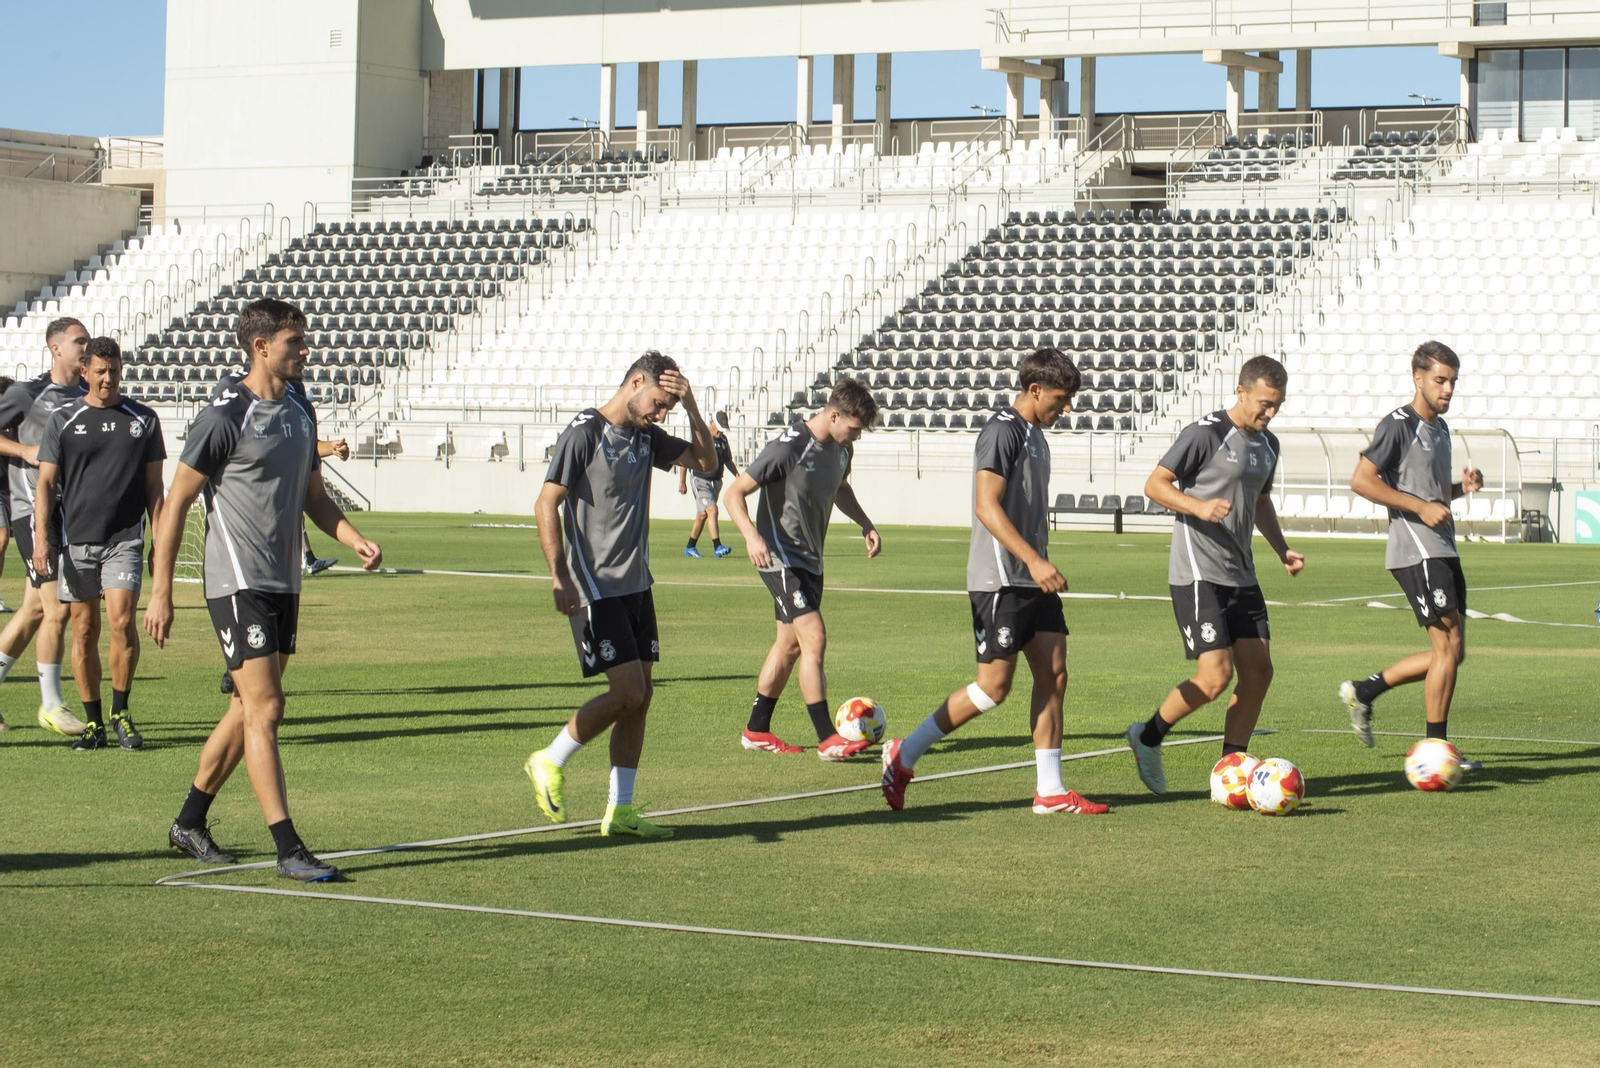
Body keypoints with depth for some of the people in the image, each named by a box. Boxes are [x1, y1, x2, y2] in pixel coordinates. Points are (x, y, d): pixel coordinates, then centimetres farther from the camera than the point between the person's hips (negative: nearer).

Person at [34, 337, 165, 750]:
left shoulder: (143, 419, 7)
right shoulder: (63, 419, 5)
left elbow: (154, 486, 11)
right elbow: (46, 482, 4)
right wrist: (41, 538, -6)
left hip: (125, 539, 0)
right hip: (75, 541, 1)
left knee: (122, 621, -13)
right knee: (84, 629, 3)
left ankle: (121, 712, 4)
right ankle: (93, 722, 11)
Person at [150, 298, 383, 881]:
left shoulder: (300, 412, 12)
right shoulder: (225, 417, -12)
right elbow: (176, 501, -10)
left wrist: (356, 539, 3)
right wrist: (160, 592, -12)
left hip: (284, 585, 8)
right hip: (238, 584, -8)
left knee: (249, 710, 13)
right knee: (264, 709, -10)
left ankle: (190, 822, 27)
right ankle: (288, 849, -10)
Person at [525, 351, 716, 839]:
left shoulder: (647, 437, 11)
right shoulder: (584, 433, -11)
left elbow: (706, 463, 13)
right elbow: (547, 504, -13)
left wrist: (691, 408, -2)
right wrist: (559, 577, -19)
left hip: (636, 585, 8)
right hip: (596, 588, -8)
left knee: (640, 696, 5)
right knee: (628, 692, -12)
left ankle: (620, 809, 11)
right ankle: (550, 763, 8)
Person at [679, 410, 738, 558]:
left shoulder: (723, 440, 10)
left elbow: (728, 460, 23)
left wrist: (736, 474, 6)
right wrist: (682, 481, -11)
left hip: (716, 482, 7)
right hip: (700, 480, -7)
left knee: (703, 514, 11)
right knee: (712, 510, -19)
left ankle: (690, 547, 21)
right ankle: (717, 547, -26)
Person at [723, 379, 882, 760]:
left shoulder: (842, 448, 2)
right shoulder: (788, 448, -21)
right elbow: (735, 493, -18)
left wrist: (865, 525, 11)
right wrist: (752, 536, -34)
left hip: (811, 560, 9)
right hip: (782, 559, -9)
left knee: (790, 644, 14)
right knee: (815, 639, -16)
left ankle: (757, 731, 25)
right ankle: (827, 739, -16)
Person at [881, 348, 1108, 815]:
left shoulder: (1035, 435, 16)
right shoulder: (1002, 432, -14)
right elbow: (987, 507, -23)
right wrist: (1035, 561, -29)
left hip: (1033, 580, 9)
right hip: (1000, 580, -9)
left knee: (1053, 675, 4)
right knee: (994, 686, -7)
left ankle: (1049, 790, 7)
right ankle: (904, 755, 5)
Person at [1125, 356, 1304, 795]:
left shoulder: (1267, 444, 14)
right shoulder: (1206, 434, -11)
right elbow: (1155, 484, -9)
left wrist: (1282, 549, 16)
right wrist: (1199, 506, -25)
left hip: (1241, 576, 8)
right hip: (1197, 573, -8)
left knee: (1258, 671, 3)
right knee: (1215, 676, -14)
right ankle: (1148, 737, 8)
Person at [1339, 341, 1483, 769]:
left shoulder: (1440, 428, 19)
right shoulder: (1398, 425, -9)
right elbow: (1361, 480, -15)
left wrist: (1462, 486, 8)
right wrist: (1420, 506, -19)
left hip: (1443, 550, 9)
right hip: (1415, 551, -9)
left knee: (1451, 651, 9)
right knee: (1448, 645, -10)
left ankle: (1364, 691, 20)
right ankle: (1435, 749, -2)